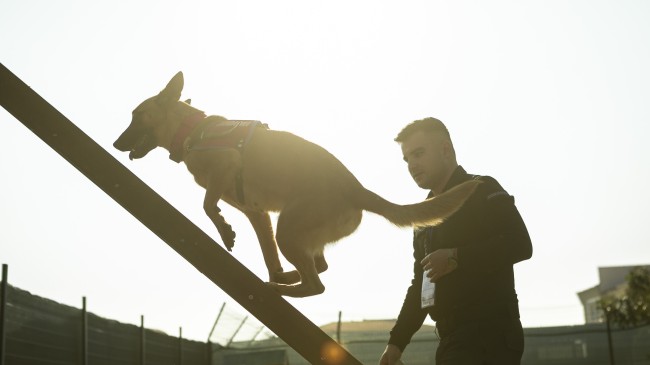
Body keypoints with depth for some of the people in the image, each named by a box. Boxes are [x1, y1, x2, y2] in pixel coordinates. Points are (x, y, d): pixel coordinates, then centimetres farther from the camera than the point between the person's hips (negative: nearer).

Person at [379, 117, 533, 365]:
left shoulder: (482, 190, -1)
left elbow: (519, 244, -15)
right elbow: (420, 285, 24)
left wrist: (456, 258, -21)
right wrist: (396, 341, 16)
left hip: (489, 334, -8)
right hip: (452, 339, 8)